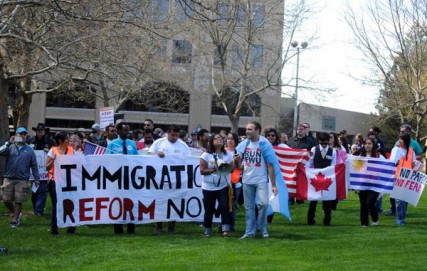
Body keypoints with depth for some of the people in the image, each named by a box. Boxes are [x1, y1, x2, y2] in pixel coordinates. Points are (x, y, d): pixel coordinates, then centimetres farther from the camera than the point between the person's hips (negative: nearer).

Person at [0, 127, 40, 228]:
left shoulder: (29, 150, 7)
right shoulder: (10, 147, 4)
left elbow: (34, 165, 9)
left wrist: (36, 179, 6)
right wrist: (9, 143, -21)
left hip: (22, 180, -1)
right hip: (9, 179, 1)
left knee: (18, 201, 0)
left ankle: (15, 219, 14)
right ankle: (16, 214, 26)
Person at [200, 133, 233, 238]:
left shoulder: (228, 154, 6)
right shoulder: (206, 155, -4)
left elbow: (232, 168, 6)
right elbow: (202, 170, -9)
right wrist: (214, 169, -21)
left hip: (223, 186, 1)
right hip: (208, 187, -1)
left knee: (225, 207, -12)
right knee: (209, 210, 6)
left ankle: (225, 230, -12)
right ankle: (207, 231, 20)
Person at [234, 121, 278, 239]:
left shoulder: (264, 144, -8)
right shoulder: (244, 144, 3)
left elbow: (270, 165, -7)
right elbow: (238, 161, 11)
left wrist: (273, 185, -9)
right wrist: (237, 159, -15)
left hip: (261, 180, -4)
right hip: (247, 180, 4)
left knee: (263, 203, -18)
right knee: (249, 207, 9)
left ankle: (263, 229, 0)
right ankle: (249, 232, 17)